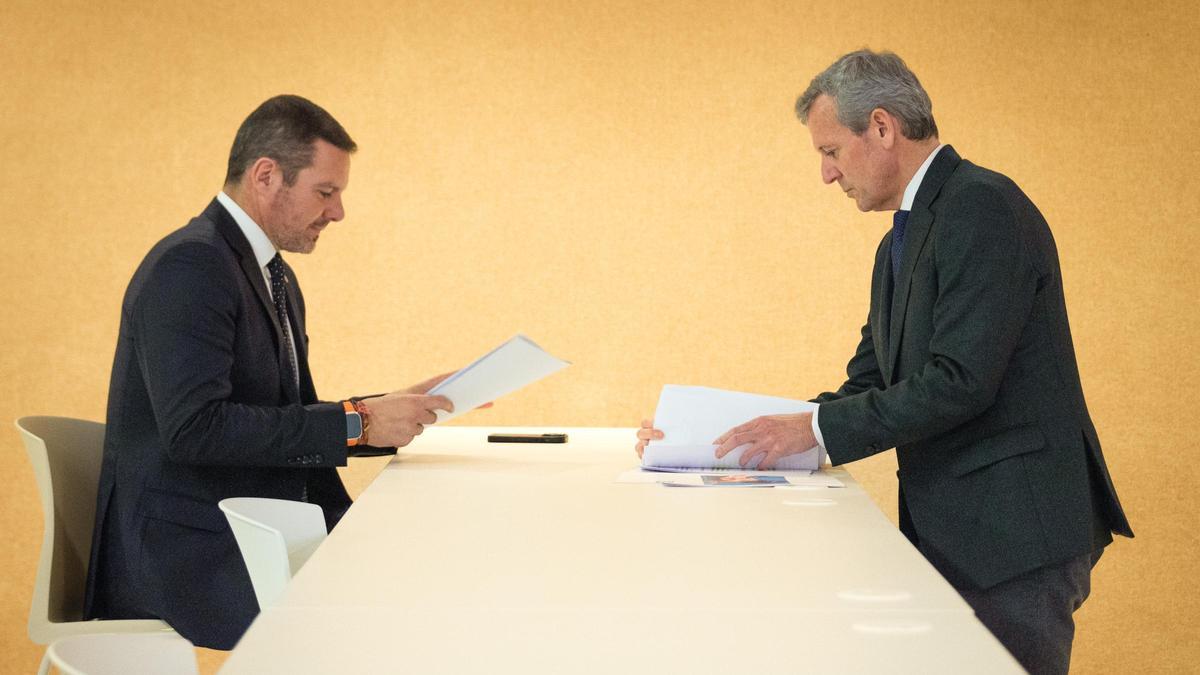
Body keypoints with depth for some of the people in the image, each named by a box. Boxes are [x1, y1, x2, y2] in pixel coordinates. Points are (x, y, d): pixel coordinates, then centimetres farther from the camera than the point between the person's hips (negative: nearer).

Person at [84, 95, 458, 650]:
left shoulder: (277, 278, 17)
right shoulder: (190, 265, -14)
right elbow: (195, 428, -25)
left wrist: (399, 406, 5)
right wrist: (356, 422, -21)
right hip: (185, 554, -9)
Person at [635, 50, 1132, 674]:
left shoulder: (983, 208, -15)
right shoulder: (899, 243, 17)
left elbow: (959, 381, -22)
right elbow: (869, 387, 18)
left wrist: (815, 428, -17)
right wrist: (772, 433, 5)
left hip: (1016, 528, -9)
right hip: (949, 529, 9)